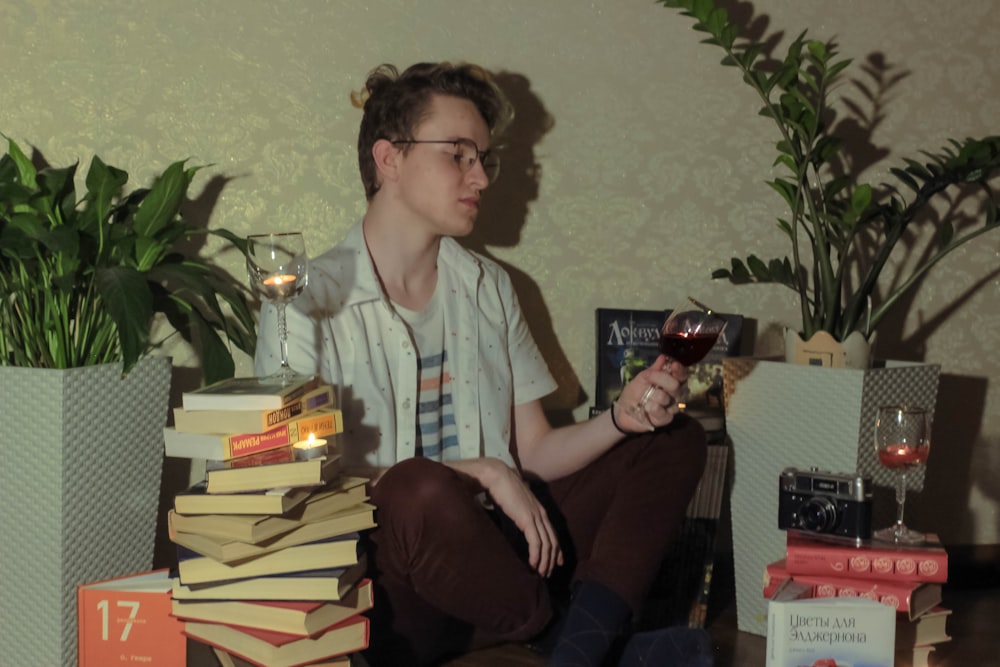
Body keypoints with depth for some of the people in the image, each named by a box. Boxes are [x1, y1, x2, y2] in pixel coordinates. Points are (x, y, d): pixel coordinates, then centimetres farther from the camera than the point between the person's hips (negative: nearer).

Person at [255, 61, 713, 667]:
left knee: (674, 440, 0)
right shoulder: (312, 303, -7)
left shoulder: (488, 287, 14)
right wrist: (480, 474, -17)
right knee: (420, 487, -38)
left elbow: (532, 453, 13)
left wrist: (618, 420, -8)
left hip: (495, 553, 7)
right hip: (394, 590, -6)